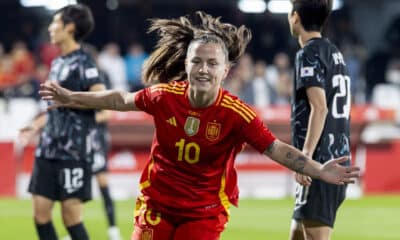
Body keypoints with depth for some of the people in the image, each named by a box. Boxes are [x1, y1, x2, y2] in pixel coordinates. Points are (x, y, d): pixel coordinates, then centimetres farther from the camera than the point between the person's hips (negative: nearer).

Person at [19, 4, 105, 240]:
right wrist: (37, 126, 23)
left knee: (71, 215, -7)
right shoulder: (58, 63, 16)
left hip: (74, 152, -8)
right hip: (49, 149, 8)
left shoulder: (83, 62, -9)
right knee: (41, 213, 5)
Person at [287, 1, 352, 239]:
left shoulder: (309, 54, -9)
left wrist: (305, 157, -21)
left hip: (320, 164, -9)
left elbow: (319, 108, -19)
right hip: (338, 160, 9)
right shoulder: (335, 53, 18)